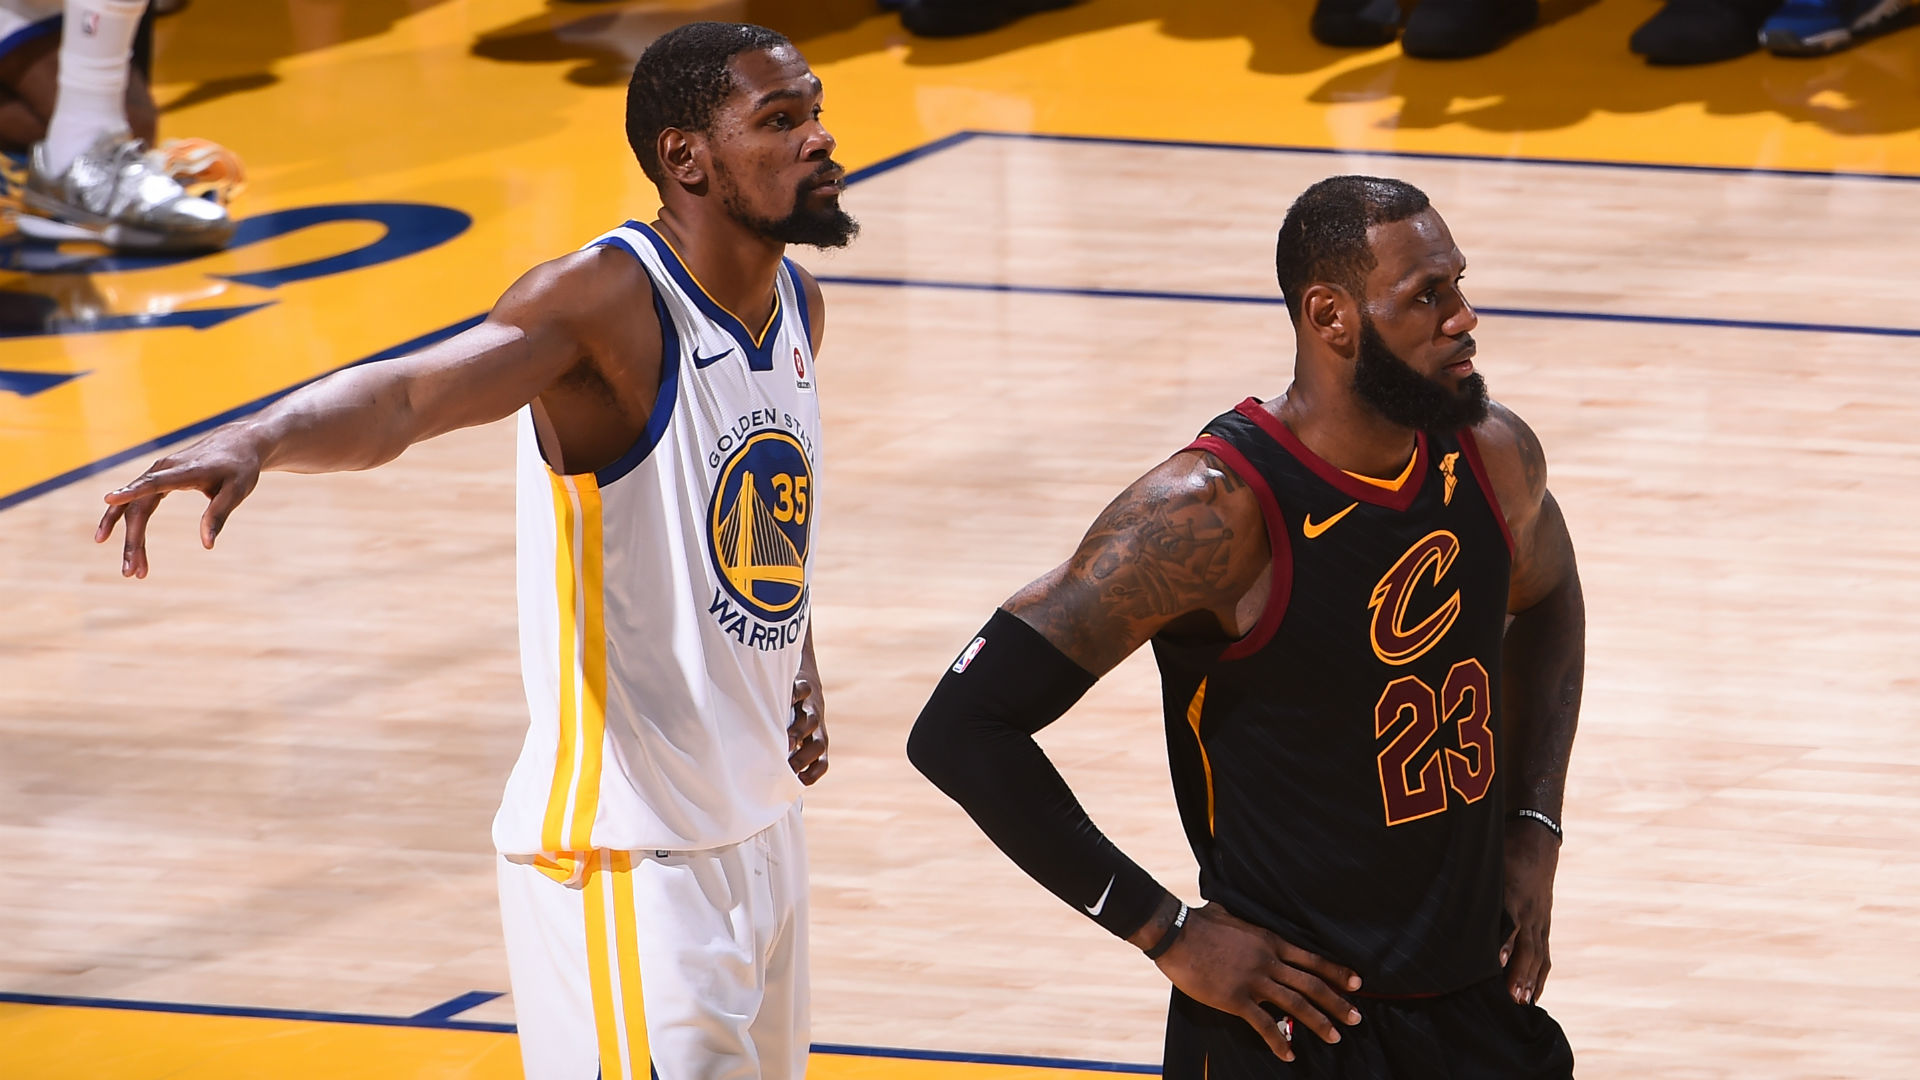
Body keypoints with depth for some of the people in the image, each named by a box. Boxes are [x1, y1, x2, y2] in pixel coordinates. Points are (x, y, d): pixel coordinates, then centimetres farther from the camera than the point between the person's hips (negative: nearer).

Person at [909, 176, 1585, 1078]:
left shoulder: (1493, 459, -2)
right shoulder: (1215, 511, -21)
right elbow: (961, 729, -21)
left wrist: (1534, 831, 11)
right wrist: (1169, 935, -18)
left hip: (1478, 1004, 6)